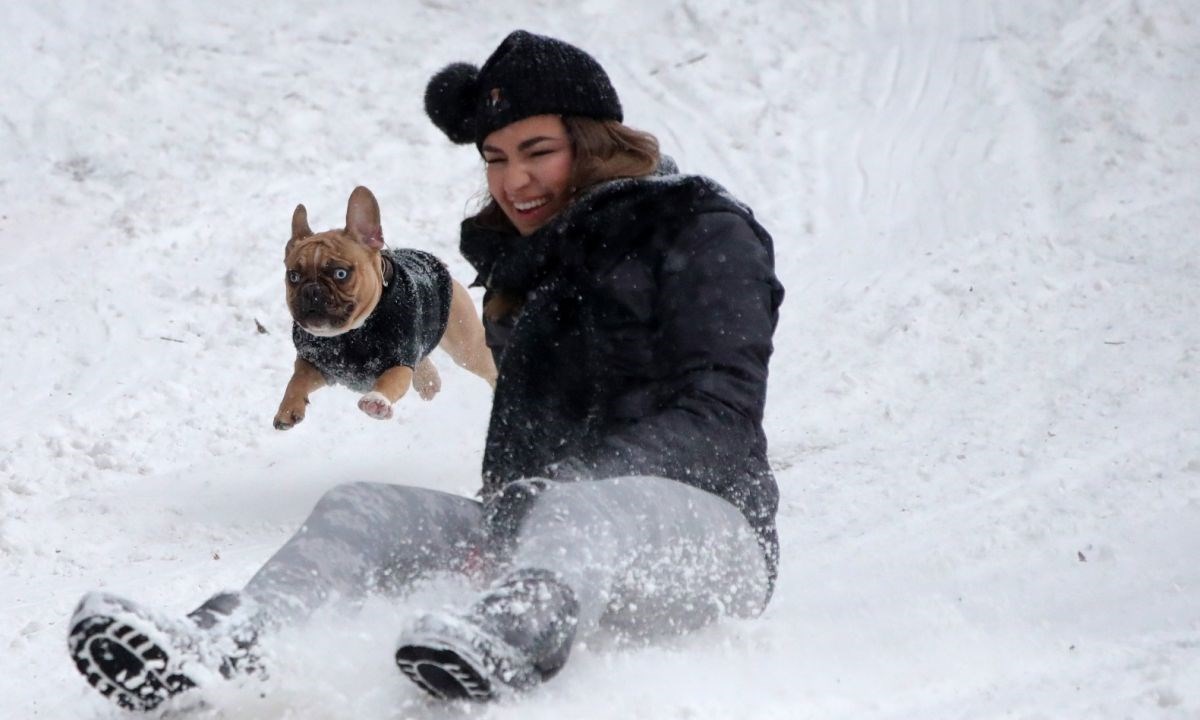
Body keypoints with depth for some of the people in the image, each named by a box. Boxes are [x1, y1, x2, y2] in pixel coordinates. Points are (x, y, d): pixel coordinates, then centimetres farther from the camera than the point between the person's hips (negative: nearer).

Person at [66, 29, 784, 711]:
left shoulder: (701, 231, 1)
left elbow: (717, 415, -11)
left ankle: (503, 640, -72)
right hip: (548, 527, 6)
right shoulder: (525, 258, 24)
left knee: (575, 510, -38)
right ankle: (220, 643, -44)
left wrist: (571, 484, -22)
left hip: (704, 534, -6)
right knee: (364, 507, -16)